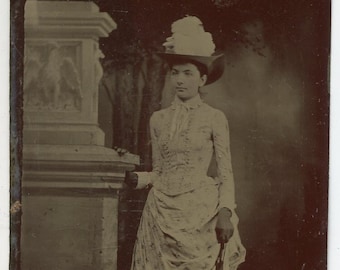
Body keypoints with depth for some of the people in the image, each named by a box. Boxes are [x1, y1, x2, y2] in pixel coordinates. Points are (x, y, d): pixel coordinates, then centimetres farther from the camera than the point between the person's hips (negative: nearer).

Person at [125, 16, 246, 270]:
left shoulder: (214, 119, -1)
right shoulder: (159, 119, 9)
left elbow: (226, 174, -1)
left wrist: (225, 213, -13)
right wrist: (134, 177, -3)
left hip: (201, 214, -3)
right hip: (162, 214, 3)